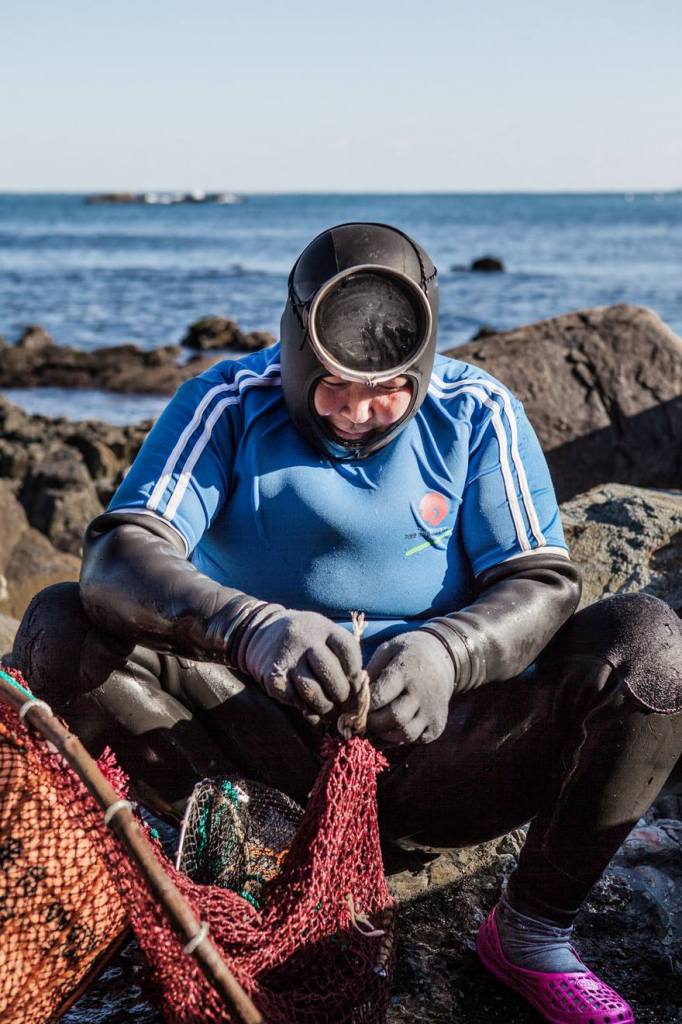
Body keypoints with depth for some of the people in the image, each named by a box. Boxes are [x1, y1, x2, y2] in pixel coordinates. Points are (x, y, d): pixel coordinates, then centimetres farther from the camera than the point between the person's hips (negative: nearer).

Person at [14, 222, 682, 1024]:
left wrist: (446, 651, -33)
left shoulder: (477, 415, -3)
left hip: (437, 745, 1)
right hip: (268, 742, -1)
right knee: (59, 629, -21)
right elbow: (117, 557, -22)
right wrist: (252, 628, -44)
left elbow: (543, 583, -9)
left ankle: (534, 934, -7)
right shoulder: (228, 403, -8)